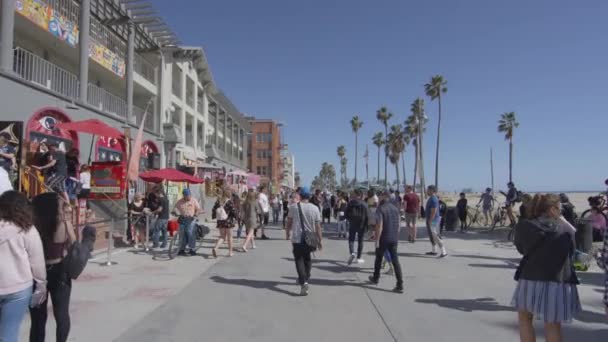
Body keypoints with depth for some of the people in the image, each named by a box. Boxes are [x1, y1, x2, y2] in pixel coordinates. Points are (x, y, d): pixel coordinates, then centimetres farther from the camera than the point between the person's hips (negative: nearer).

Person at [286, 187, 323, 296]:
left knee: (299, 260, 1)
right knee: (307, 259, 22)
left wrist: (288, 232, 21)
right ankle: (305, 279, 35)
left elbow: (289, 222, 3)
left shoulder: (294, 207, -7)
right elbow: (318, 226, -5)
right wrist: (320, 240, 3)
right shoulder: (315, 208, -5)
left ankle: (303, 282, -16)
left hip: (297, 238, -2)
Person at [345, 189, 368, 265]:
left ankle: (352, 253, -19)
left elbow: (345, 214, 0)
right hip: (361, 225, 0)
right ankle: (358, 258, 13)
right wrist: (366, 226, 0)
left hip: (352, 224, 0)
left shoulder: (350, 203, -2)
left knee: (351, 239, 8)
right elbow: (366, 216, -8)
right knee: (360, 241, 10)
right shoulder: (364, 204, -5)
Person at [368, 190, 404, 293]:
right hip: (394, 239, 5)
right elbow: (398, 225, 11)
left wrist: (377, 240, -14)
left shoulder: (380, 209, -13)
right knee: (395, 261, 3)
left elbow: (379, 226, -19)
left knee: (378, 259, 16)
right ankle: (400, 285, -4)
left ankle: (375, 278, 34)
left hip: (383, 239, -5)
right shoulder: (395, 208, 7)